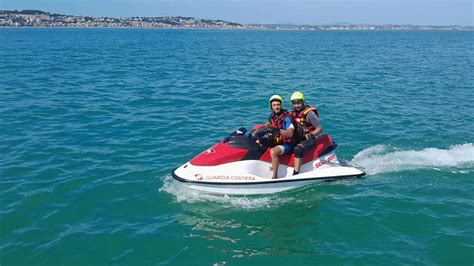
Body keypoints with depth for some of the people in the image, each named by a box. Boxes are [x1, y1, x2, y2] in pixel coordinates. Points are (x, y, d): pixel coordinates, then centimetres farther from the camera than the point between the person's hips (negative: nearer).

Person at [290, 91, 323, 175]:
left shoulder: (309, 113, -15)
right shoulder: (293, 112, 6)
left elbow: (320, 128, -15)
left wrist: (310, 134, -32)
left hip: (309, 139, -8)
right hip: (298, 138, 8)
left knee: (298, 149, -33)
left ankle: (296, 174, -34)